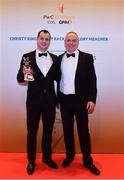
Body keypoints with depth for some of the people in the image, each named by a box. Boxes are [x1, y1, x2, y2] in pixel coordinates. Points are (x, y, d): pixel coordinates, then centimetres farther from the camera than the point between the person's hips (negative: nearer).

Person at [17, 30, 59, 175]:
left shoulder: (55, 58, 5)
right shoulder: (27, 57, -4)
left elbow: (56, 77, 9)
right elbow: (19, 79, -5)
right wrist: (25, 74, -25)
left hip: (50, 100, 3)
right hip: (33, 100, -2)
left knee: (48, 131, 16)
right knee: (32, 132, 9)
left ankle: (47, 157, 35)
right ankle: (31, 161, 27)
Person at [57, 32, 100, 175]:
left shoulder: (87, 57, -2)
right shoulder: (59, 59, 7)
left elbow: (92, 79, -5)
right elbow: (58, 79, 10)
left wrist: (92, 99, -12)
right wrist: (57, 98, 9)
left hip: (80, 99, -2)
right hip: (64, 100, 3)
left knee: (83, 130, 5)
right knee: (67, 129, 14)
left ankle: (87, 160, 21)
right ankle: (69, 155, 33)